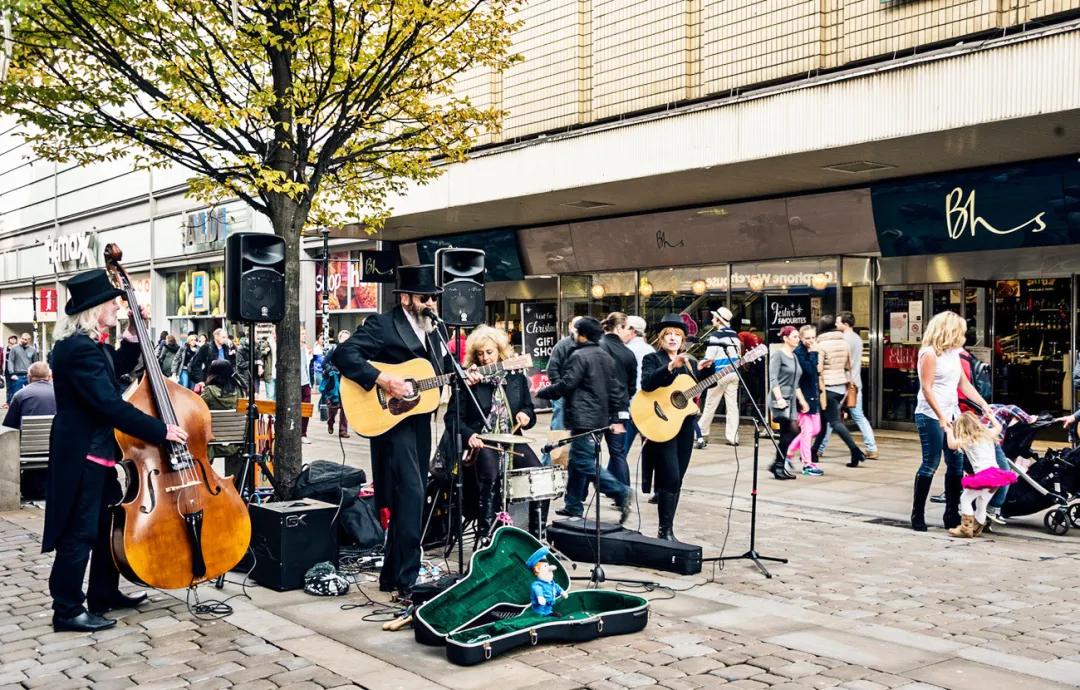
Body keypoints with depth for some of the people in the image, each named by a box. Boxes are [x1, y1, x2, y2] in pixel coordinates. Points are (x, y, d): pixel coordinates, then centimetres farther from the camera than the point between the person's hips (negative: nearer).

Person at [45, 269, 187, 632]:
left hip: (97, 453, 11)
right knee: (79, 533, -1)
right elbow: (110, 404, -28)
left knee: (111, 523, 20)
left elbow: (119, 367, 27)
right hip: (81, 457, -11)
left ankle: (104, 594, 33)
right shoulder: (78, 349, -23)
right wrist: (161, 430, -25)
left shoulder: (89, 344, 8)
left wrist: (133, 334, 11)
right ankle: (67, 611, 10)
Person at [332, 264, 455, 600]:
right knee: (410, 496, -14)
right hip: (391, 420, -8)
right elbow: (343, 354, -20)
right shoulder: (381, 324, -9)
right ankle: (407, 579, -7)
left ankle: (392, 575, 23)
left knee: (411, 498, 11)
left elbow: (443, 372, 21)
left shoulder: (431, 331, 15)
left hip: (419, 421, 8)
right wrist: (382, 380, -26)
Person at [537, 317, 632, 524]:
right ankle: (574, 506, 20)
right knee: (577, 461, 15)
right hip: (600, 419, 9)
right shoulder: (606, 357, 15)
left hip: (583, 419, -9)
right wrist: (617, 418, 15)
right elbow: (616, 388, 13)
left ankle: (620, 492, -17)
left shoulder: (579, 356, -11)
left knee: (585, 463, -9)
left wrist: (540, 392, -1)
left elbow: (564, 386, -15)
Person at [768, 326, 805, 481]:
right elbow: (773, 378, -15)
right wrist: (779, 398, -24)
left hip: (791, 400, 8)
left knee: (786, 434, 5)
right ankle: (778, 465, -10)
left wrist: (802, 401, 19)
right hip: (780, 399, -8)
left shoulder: (794, 357, 18)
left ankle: (778, 466, 10)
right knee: (793, 431, -16)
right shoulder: (777, 354, -6)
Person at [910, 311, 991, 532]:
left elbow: (964, 384, 19)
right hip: (931, 416, -8)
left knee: (956, 464, 5)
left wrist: (985, 405, 12)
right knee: (930, 465, -5)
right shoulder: (930, 353, -10)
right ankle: (917, 515, 3)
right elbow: (926, 388, -15)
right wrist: (941, 416, -19)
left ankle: (952, 515, 13)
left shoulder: (954, 353, 15)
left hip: (952, 414, 8)